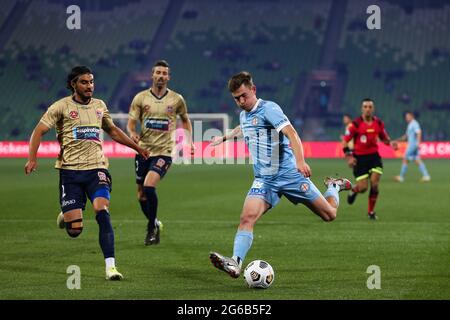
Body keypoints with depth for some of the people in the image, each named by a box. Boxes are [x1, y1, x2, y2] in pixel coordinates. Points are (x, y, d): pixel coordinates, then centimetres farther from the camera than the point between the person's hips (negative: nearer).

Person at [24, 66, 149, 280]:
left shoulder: (99, 106, 12)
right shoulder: (62, 106, -1)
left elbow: (113, 131, 30)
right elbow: (39, 131, 0)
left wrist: (136, 147, 31)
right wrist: (32, 158, -14)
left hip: (96, 167, 3)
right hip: (70, 170, -2)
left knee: (102, 211, -22)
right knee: (74, 230, -7)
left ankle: (110, 266, -20)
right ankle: (66, 215, 33)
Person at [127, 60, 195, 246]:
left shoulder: (176, 99, 3)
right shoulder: (141, 98, 3)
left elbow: (185, 120, 20)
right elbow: (131, 123, 2)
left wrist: (190, 142, 10)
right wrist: (132, 134, -20)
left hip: (164, 151, -3)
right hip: (143, 150, 3)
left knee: (149, 186, -23)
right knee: (141, 194, 7)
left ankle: (152, 227, -6)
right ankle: (154, 224, 33)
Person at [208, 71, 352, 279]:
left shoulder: (269, 108, -13)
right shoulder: (244, 115, 11)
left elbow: (291, 133, -28)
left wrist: (300, 161, -43)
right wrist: (224, 138, 51)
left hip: (289, 174, -5)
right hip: (264, 180, 5)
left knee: (329, 215, 3)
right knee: (247, 218, -22)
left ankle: (333, 187, 35)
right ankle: (235, 263, -33)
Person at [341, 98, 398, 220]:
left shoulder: (378, 123, 2)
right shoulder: (355, 124, -10)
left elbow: (384, 138, 17)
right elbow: (345, 141, -7)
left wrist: (390, 143, -5)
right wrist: (349, 156, -17)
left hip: (374, 156, 3)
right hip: (359, 158, -3)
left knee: (375, 184, -12)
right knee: (363, 188, -7)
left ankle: (371, 211, 7)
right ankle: (353, 190, 33)